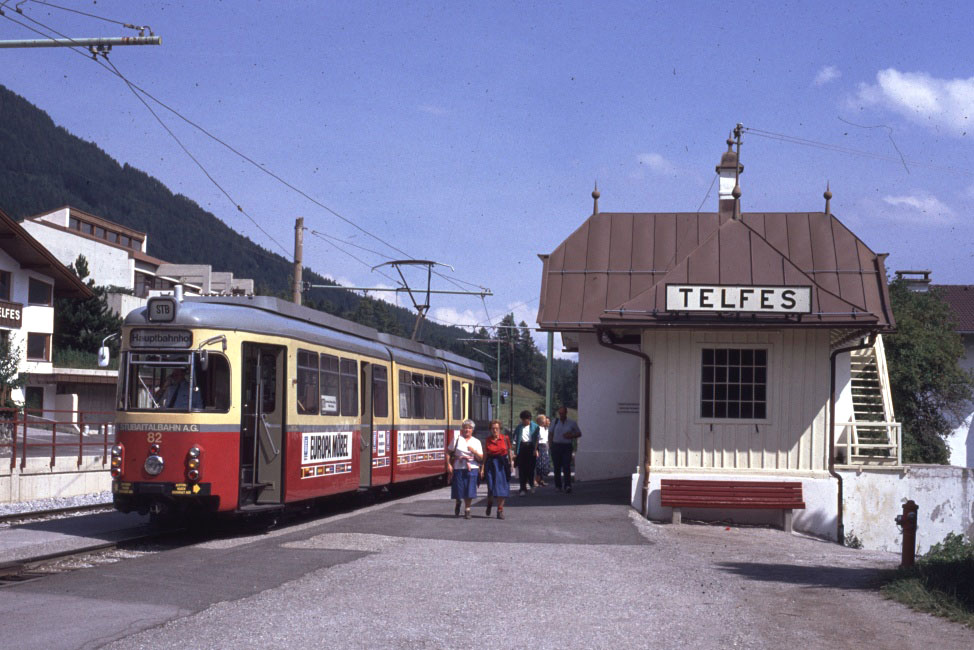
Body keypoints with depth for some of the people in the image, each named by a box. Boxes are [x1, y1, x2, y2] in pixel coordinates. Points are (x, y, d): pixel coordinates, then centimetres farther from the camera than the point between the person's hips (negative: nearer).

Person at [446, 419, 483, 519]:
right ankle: (458, 503, 34)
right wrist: (448, 465, -6)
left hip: (472, 468, 1)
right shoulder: (457, 439, 6)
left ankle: (467, 510, 11)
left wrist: (474, 451, -13)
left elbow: (481, 458, 5)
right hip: (458, 468, -1)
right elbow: (448, 452, 5)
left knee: (469, 490, -3)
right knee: (458, 489, 2)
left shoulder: (476, 442, 9)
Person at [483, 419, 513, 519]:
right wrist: (483, 467, 0)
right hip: (491, 464, 0)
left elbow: (509, 452, 6)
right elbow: (485, 455, 4)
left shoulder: (505, 438, 2)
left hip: (502, 464, 0)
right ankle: (490, 502, 27)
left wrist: (511, 464, 1)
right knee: (491, 487, -5)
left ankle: (500, 510, 9)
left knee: (502, 487, -1)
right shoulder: (487, 440, 3)